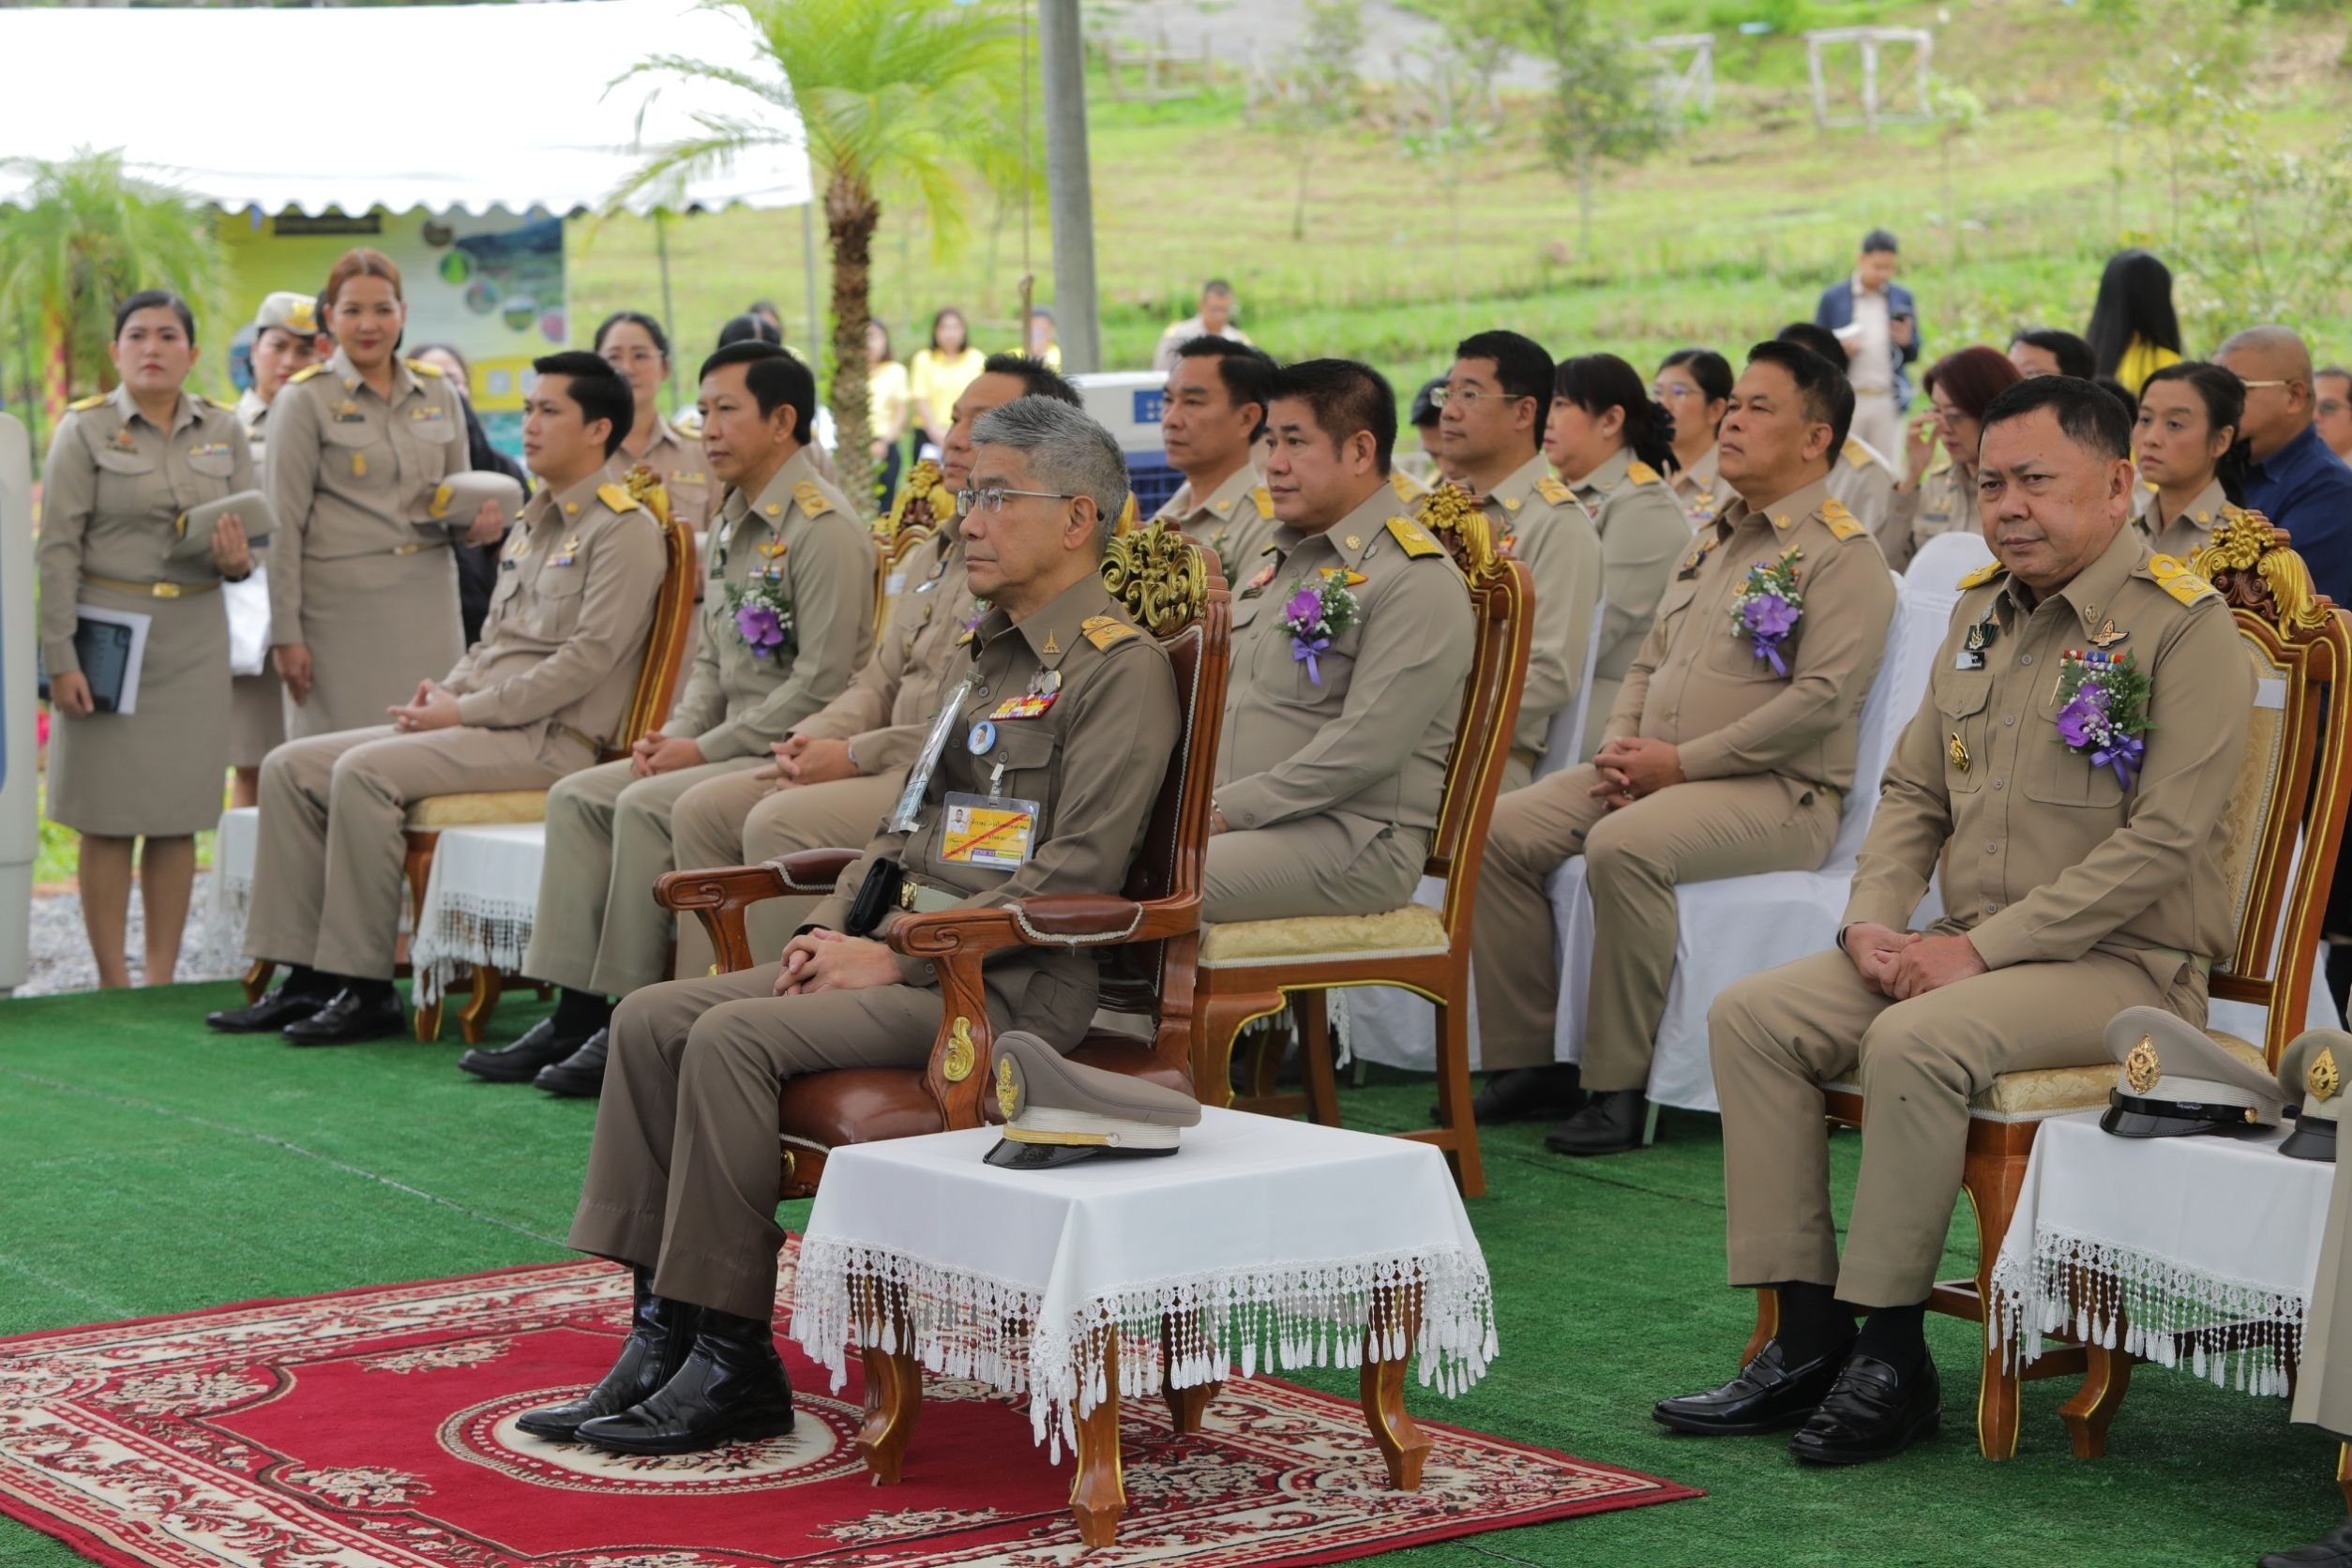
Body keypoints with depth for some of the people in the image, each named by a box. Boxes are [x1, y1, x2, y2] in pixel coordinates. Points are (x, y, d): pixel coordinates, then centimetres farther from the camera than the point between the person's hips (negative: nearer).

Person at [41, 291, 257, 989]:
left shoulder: (224, 432, 9)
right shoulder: (84, 429, -1)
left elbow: (251, 540, 11)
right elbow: (57, 549, -6)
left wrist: (237, 558, -13)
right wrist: (60, 657, -13)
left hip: (195, 638, 3)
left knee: (178, 819, 4)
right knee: (108, 817, -1)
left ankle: (162, 982, 11)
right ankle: (113, 985, 5)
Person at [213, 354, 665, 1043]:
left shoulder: (623, 529, -7)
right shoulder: (533, 524, 23)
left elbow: (587, 658, -17)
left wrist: (463, 711, -16)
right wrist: (445, 689, 5)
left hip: (548, 740, -9)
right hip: (482, 726, 9)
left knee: (365, 771, -28)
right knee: (290, 767, -3)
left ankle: (365, 988, -22)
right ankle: (307, 977, -6)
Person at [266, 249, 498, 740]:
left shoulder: (439, 394, 11)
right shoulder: (304, 400, 0)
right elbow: (284, 526, -2)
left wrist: (478, 523, -3)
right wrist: (285, 634, -7)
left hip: (428, 595, 4)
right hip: (343, 602, -4)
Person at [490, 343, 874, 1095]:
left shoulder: (822, 526, -14)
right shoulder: (731, 524, 16)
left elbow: (823, 682, -19)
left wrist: (705, 750, -16)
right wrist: (674, 734, 2)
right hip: (731, 745, 10)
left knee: (645, 805, -25)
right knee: (576, 796, -3)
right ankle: (577, 1010, -7)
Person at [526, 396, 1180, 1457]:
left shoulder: (1119, 667, -9)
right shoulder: (987, 653, 22)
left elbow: (1076, 875, -17)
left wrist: (896, 959, -17)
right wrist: (830, 929, 5)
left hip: (1009, 986, -9)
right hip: (905, 956, 9)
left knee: (736, 1038, -25)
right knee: (652, 1018, -5)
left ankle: (735, 1367, -17)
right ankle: (660, 1339, -6)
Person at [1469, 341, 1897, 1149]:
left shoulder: (1840, 553, -6)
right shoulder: (1711, 543, 22)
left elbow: (1822, 697, -17)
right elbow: (1648, 664, 26)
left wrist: (1683, 762, -17)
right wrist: (1619, 747, 3)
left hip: (1775, 791, -8)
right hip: (1654, 774, 9)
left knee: (1625, 847, -35)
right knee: (1501, 830, -8)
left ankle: (1620, 1082, -24)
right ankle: (1525, 1061, -3)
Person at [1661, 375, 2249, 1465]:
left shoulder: (2183, 625, -10)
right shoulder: (1982, 610, 14)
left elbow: (2163, 838, -18)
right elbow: (1912, 792, 18)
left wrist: (1985, 947, -20)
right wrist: (1871, 922, -2)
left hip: (2123, 964, -8)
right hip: (1973, 950, 8)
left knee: (1916, 1041, -33)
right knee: (1752, 1016, -10)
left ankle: (1890, 1358, -20)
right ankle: (1806, 1342, -11)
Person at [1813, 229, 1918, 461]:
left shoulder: (1902, 298, 9)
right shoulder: (1832, 297, 3)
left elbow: (1913, 355, 11)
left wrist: (1905, 341, -11)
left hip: (1889, 401, 2)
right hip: (1847, 401, -1)